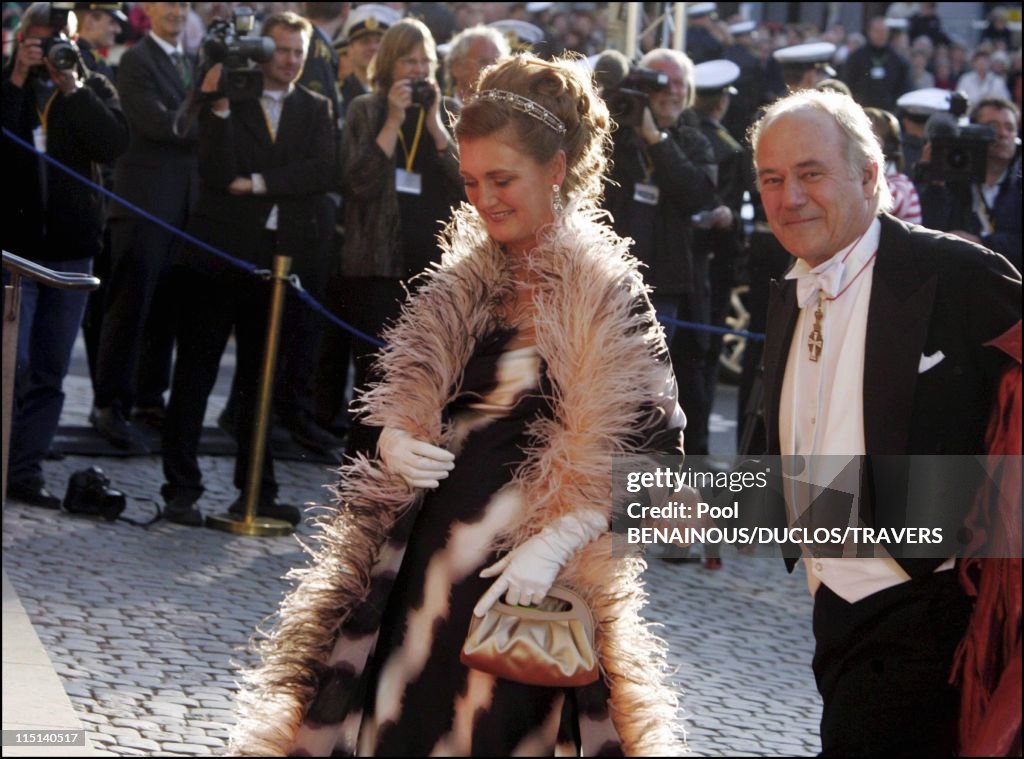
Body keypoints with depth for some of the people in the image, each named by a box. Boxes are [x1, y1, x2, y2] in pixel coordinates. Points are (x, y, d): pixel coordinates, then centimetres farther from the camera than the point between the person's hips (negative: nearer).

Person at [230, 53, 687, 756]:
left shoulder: (607, 297, -9)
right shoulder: (457, 285, 8)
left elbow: (653, 455, -10)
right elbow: (404, 407, 18)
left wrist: (554, 543, -20)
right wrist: (396, 443, -5)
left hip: (523, 580, -5)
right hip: (420, 561, 5)